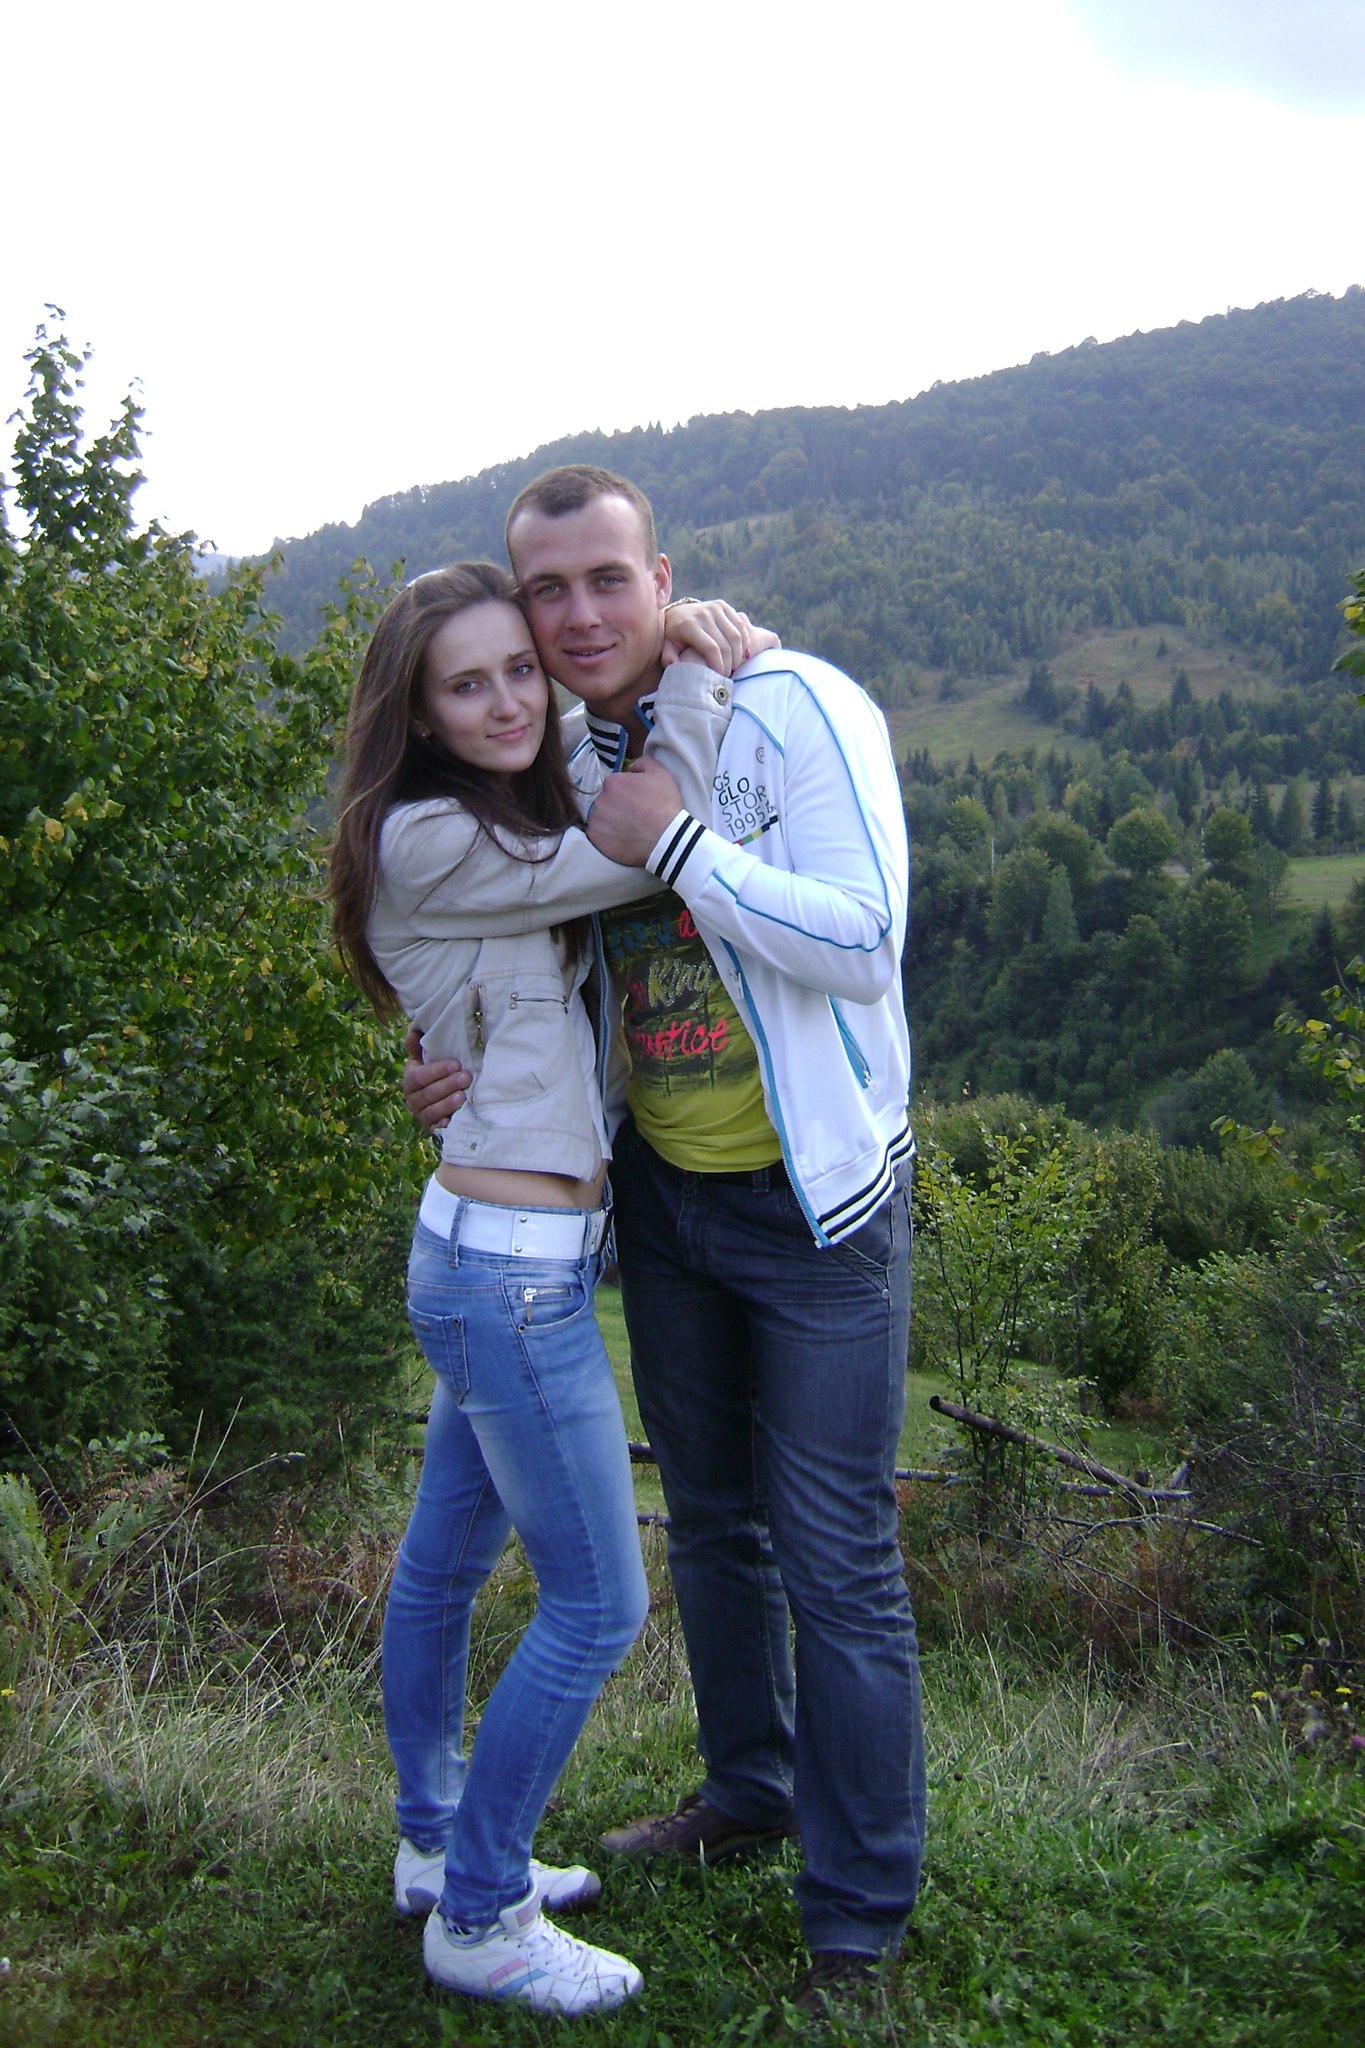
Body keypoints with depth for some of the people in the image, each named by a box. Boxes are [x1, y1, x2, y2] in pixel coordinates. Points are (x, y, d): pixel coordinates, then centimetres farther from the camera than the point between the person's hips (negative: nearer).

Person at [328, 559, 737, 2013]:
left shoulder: (511, 831, 12)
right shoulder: (426, 841, -17)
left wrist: (684, 674, 3)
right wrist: (693, 662, -7)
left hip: (493, 1251, 10)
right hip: (513, 1264, -10)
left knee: (447, 1559, 22)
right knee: (595, 1605, 0)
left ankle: (435, 1843, 39)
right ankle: (478, 1920, 17)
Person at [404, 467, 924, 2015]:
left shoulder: (793, 711, -19)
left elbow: (864, 946, -26)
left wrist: (674, 839, -28)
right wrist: (462, 1062, -5)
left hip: (813, 1196, -6)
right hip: (662, 1191, 7)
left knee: (836, 1560, 0)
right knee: (710, 1520, 21)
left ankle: (858, 1918, 18)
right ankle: (749, 1789, 43)